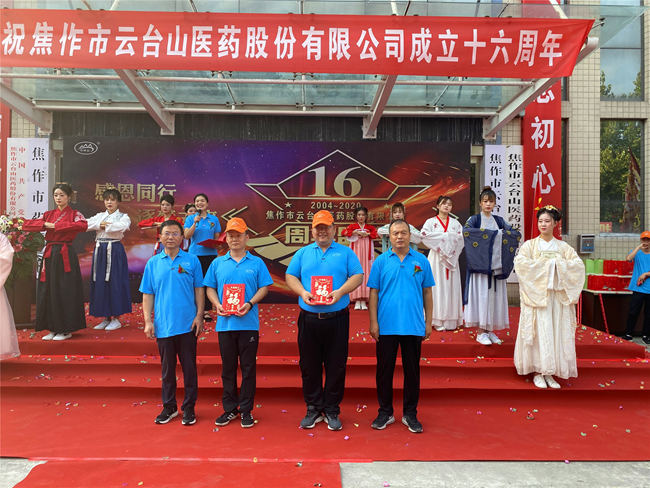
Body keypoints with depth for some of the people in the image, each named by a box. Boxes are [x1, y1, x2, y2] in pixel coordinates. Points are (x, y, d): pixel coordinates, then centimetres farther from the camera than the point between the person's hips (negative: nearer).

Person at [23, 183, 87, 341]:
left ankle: (66, 329, 6)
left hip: (65, 255, -5)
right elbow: (26, 225, 7)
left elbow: (83, 225, -23)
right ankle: (53, 329, 15)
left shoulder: (74, 214, 0)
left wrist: (56, 225, -19)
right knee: (48, 291, 6)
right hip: (49, 255, 6)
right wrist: (46, 224, -10)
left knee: (64, 291, -3)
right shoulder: (49, 214, 15)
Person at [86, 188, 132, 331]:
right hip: (99, 251, 5)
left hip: (115, 251, -5)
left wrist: (104, 225, -12)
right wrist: (99, 224, -15)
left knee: (114, 282, -5)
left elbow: (121, 226, -20)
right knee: (100, 283, 5)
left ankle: (116, 318, 4)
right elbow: (86, 224, 0)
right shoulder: (99, 216, 17)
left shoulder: (123, 217, 3)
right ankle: (106, 318, 15)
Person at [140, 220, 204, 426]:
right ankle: (169, 407, 27)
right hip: (163, 325, 1)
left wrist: (199, 316, -4)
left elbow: (199, 290, 4)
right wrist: (148, 321, 0)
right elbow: (147, 294, 6)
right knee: (167, 368, 12)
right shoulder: (153, 263, 5)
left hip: (187, 324, -1)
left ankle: (189, 408, 19)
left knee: (189, 367, 6)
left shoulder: (192, 260, 2)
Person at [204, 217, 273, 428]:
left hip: (249, 322, -2)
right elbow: (210, 288, 11)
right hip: (225, 323, 2)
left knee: (248, 367, 4)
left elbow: (264, 287, 1)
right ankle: (229, 408, 23)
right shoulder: (218, 263, 10)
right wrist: (217, 305, -7)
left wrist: (250, 304, -14)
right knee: (228, 367, 10)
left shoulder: (256, 263, 4)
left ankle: (246, 410, 17)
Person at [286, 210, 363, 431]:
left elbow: (357, 276, 0)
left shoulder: (345, 252, 8)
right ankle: (313, 409, 22)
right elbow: (290, 276, 9)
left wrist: (340, 291, -16)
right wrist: (302, 292, -9)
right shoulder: (302, 253, 13)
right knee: (309, 366, 8)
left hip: (337, 319, -1)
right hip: (308, 319, 2)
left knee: (336, 366, 4)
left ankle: (332, 411, 18)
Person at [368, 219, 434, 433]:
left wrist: (428, 322, 5)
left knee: (412, 370, 10)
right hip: (386, 326, -1)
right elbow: (374, 293, 1)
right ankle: (385, 412, 24)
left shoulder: (421, 261, 4)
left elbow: (427, 293, 7)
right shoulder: (381, 261, 1)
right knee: (384, 369, 8)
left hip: (414, 327, 1)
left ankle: (410, 414, 24)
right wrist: (373, 322, -4)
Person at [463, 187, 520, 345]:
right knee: (482, 295, -7)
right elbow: (466, 231, -20)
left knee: (495, 296, 3)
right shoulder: (475, 219, 2)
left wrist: (503, 233, -7)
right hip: (480, 265, -4)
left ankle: (490, 330, 14)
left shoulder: (499, 221, 15)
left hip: (497, 266, 4)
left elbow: (517, 234, 12)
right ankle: (481, 332, 0)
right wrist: (491, 233, -17)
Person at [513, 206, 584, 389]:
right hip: (536, 296, -2)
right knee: (539, 332, -4)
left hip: (557, 296, 3)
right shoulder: (530, 245, 4)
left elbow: (579, 264, 0)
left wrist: (558, 263, -12)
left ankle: (549, 373, 11)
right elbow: (520, 262, -14)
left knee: (556, 333, 2)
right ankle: (538, 372, 5)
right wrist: (546, 264, -13)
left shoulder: (563, 247, 11)